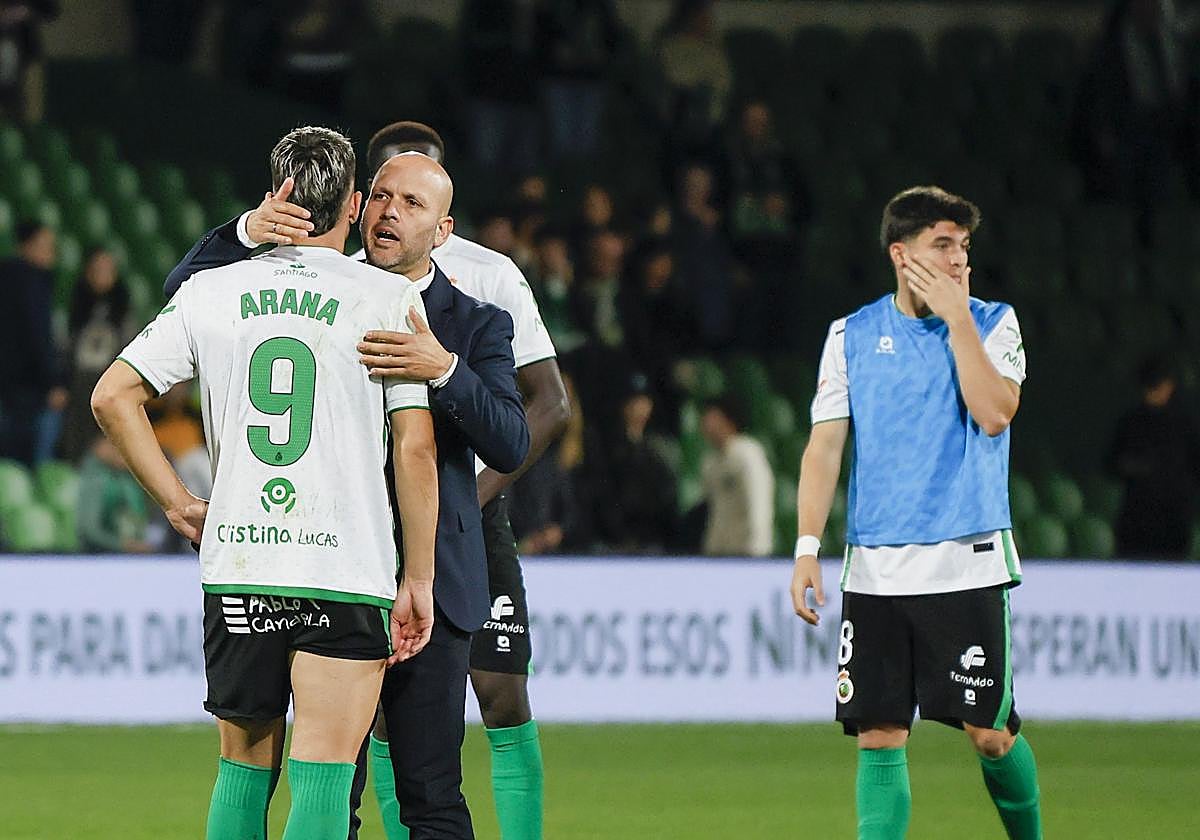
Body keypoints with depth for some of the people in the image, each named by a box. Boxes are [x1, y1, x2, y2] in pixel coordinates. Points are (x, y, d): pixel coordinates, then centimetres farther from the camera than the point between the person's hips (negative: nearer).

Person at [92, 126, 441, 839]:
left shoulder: (211, 292, 5)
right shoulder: (390, 298, -3)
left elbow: (113, 397, 6)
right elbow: (416, 448, -5)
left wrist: (179, 504, 12)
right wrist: (418, 580, 1)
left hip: (236, 567, 3)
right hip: (348, 576, -3)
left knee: (244, 769, 15)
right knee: (323, 779, -5)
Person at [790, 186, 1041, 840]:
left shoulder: (991, 322, 4)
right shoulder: (852, 336, 8)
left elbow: (994, 414, -12)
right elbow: (824, 446, 6)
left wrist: (956, 318, -12)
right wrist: (807, 548, -3)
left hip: (967, 562, -1)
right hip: (875, 567, 2)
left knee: (989, 733, -2)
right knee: (878, 738, -3)